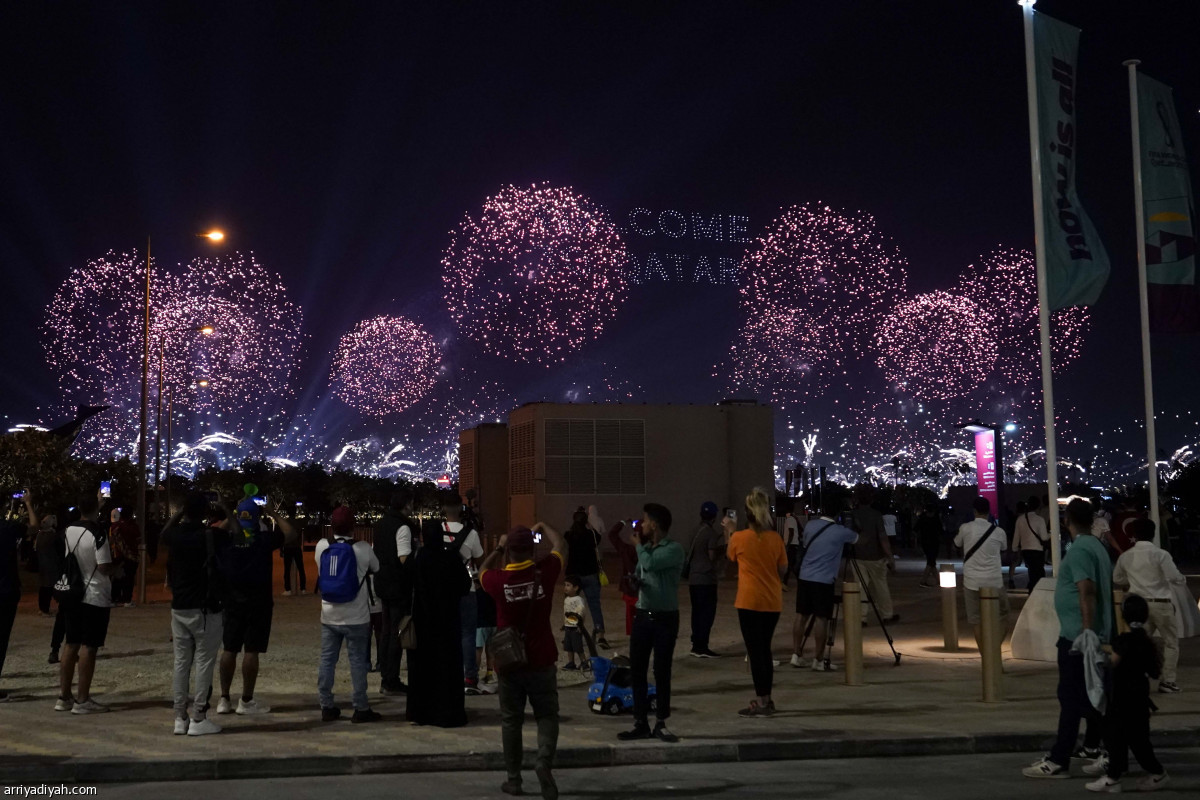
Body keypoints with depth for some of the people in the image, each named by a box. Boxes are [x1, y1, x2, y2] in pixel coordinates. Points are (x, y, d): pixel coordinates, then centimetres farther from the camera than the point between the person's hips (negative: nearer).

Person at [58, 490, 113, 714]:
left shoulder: (69, 531, 4)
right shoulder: (98, 534, -18)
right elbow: (104, 568, -21)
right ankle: (82, 701, 0)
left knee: (70, 645, 12)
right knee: (88, 647, -3)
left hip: (73, 594, 7)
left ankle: (64, 697, 16)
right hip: (95, 597, -7)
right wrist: (115, 569, 2)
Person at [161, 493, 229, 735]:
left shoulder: (175, 535, 0)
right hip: (205, 609, -5)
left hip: (179, 608, 5)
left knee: (181, 663, 11)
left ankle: (180, 718, 14)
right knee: (204, 663, 0)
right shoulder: (211, 536, -13)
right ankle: (198, 719, -1)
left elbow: (164, 533, 27)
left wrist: (180, 512, 26)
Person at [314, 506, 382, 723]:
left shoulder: (322, 546, -2)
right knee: (358, 661, 2)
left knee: (327, 660, 10)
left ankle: (327, 707, 13)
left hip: (329, 616, 3)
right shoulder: (362, 549, -11)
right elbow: (375, 568, 6)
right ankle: (361, 708, 4)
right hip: (356, 617, -3)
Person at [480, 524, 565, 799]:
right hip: (541, 661, 0)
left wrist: (498, 549, 19)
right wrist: (543, 526, 23)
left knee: (511, 720, 11)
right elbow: (562, 547, 9)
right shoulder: (544, 572, -12)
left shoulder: (499, 580, -12)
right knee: (547, 715, 9)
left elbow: (482, 572, 14)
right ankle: (544, 761, -13)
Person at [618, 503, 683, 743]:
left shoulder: (673, 550, -12)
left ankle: (661, 724, 12)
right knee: (637, 670, 4)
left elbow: (649, 564, -26)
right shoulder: (646, 549, 11)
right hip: (642, 615, 6)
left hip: (665, 618, -6)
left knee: (662, 672, 1)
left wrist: (639, 543, -7)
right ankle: (641, 723, 12)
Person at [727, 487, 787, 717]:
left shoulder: (739, 538, -8)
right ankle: (766, 698, 21)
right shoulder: (775, 538, 0)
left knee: (755, 651, 0)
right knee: (765, 649, 15)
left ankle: (761, 703, -1)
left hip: (750, 602, -4)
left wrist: (730, 531, 23)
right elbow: (783, 570, 6)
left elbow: (730, 557, 12)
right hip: (773, 602, 4)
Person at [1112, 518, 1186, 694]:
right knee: (1171, 642, 10)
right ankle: (1168, 681, 8)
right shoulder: (1160, 554, -12)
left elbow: (1117, 578, 15)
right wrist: (1184, 581, 7)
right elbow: (1174, 577, -15)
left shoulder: (1126, 556, 3)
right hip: (1160, 603, -4)